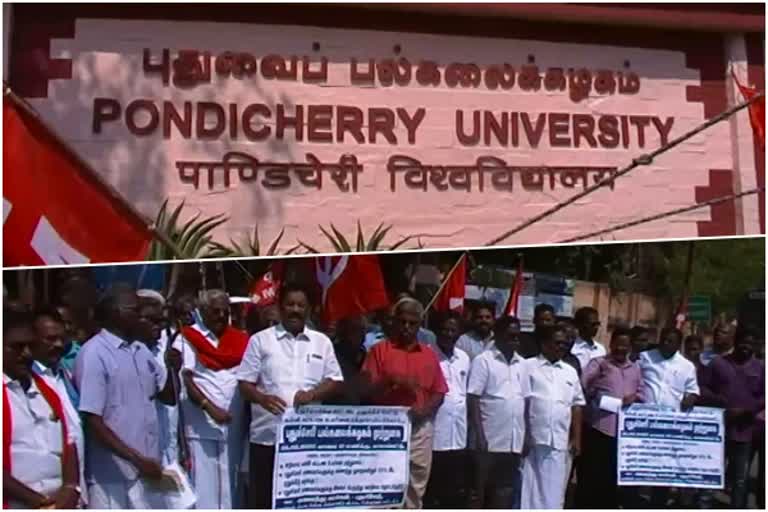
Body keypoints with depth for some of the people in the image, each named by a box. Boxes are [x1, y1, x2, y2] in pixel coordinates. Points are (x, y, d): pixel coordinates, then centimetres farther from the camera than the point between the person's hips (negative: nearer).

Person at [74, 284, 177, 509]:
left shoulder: (141, 350, 10)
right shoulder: (94, 354, -13)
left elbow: (169, 398, 17)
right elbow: (93, 421, -16)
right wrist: (137, 459, -20)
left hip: (147, 468, 7)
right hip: (113, 475, -7)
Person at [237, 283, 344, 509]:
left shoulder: (322, 342, 10)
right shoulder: (260, 340, 3)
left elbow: (335, 381, 7)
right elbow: (244, 383, 1)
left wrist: (312, 394, -12)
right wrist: (262, 398, -20)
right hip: (268, 434, -2)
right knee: (263, 496, 4)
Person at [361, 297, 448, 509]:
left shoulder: (430, 354, 12)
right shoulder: (380, 350, 3)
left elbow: (439, 392, 11)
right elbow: (367, 389, -1)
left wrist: (425, 409, -7)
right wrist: (392, 381, -16)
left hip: (420, 427, 3)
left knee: (416, 485, 6)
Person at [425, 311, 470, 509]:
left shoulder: (464, 358, 11)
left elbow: (468, 394, 15)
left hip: (459, 437, 6)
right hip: (434, 436, -5)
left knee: (457, 492, 11)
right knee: (431, 492, 2)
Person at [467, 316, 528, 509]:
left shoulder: (521, 364, 11)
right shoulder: (483, 361, -7)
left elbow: (525, 400, 13)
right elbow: (473, 399, -10)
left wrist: (528, 435, 10)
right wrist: (480, 436, -15)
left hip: (514, 440, 5)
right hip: (490, 440, -5)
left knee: (506, 490, 10)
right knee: (481, 489, 3)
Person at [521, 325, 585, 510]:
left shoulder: (570, 372, 14)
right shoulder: (528, 367, 0)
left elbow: (576, 406, 13)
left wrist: (576, 438, 8)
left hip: (559, 441, 4)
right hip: (531, 439, -4)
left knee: (553, 490, 6)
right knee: (528, 488, 2)